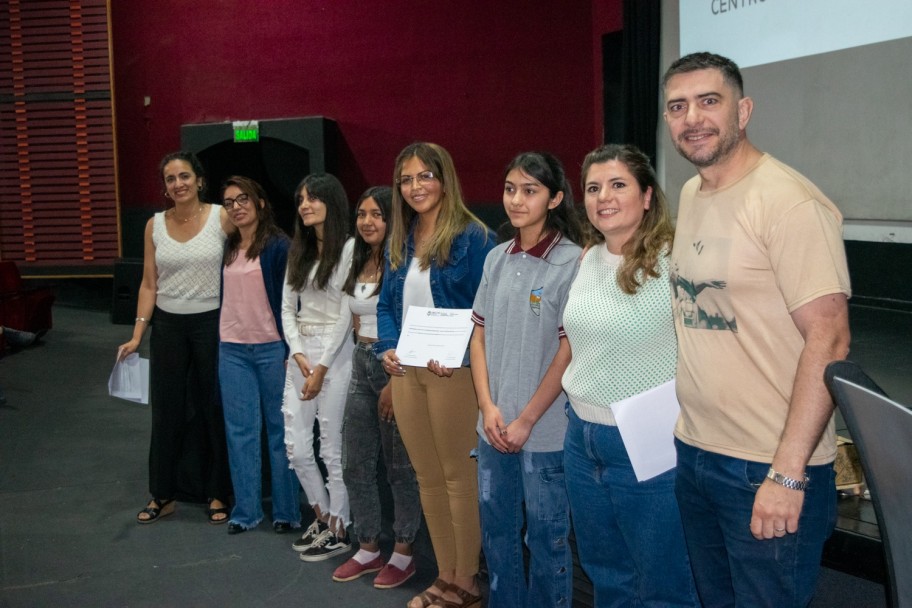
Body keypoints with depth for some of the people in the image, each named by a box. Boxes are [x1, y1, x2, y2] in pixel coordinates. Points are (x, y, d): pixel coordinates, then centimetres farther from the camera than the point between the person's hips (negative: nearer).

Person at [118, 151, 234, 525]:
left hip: (211, 324, -3)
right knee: (166, 411, 10)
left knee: (215, 409, 8)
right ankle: (162, 496, 25)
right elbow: (149, 285, 5)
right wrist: (137, 335, -2)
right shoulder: (155, 226, 2)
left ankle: (218, 494, 23)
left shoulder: (222, 218, -7)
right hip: (168, 326, 3)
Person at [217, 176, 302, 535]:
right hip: (232, 349, 5)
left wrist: (290, 350, -11)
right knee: (240, 430, 7)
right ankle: (245, 510, 17)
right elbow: (224, 296, 16)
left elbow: (289, 300, -8)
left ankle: (286, 511, 14)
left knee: (279, 429, 3)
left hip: (271, 347, -5)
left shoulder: (278, 245, -6)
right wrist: (219, 341, 13)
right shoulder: (227, 248, 11)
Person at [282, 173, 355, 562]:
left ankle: (339, 530, 15)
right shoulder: (298, 251, 13)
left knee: (332, 448, 0)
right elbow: (287, 308, 11)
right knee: (296, 447, 9)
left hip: (335, 352, -7)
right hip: (300, 352, 7)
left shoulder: (348, 248, -9)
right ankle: (322, 516, 29)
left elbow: (345, 313, -12)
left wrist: (321, 367, -12)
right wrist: (299, 356, -4)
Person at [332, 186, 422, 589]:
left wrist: (395, 383, -18)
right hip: (362, 364, 8)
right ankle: (368, 548, 25)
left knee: (400, 466, 3)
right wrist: (364, 353, 15)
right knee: (356, 465, 11)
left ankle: (403, 553, 17)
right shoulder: (359, 265, 12)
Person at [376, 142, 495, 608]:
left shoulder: (473, 237, -8)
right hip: (406, 373, 7)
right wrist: (387, 348, -2)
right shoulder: (399, 242, 13)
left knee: (458, 477, 2)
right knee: (427, 478, 13)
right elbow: (386, 303, 16)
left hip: (453, 373, -7)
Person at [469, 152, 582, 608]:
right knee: (496, 530, 17)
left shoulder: (571, 262, -10)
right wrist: (488, 407, -3)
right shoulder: (497, 258, 6)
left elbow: (569, 350, -12)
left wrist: (526, 420, -11)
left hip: (546, 429, -5)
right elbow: (480, 335, 8)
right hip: (493, 426, 5)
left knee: (546, 536, 8)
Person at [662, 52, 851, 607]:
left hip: (769, 470, -7)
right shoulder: (689, 195, 8)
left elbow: (829, 339, -20)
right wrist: (690, 421, 9)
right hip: (695, 453, 7)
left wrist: (787, 474, -21)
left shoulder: (790, 202, -16)